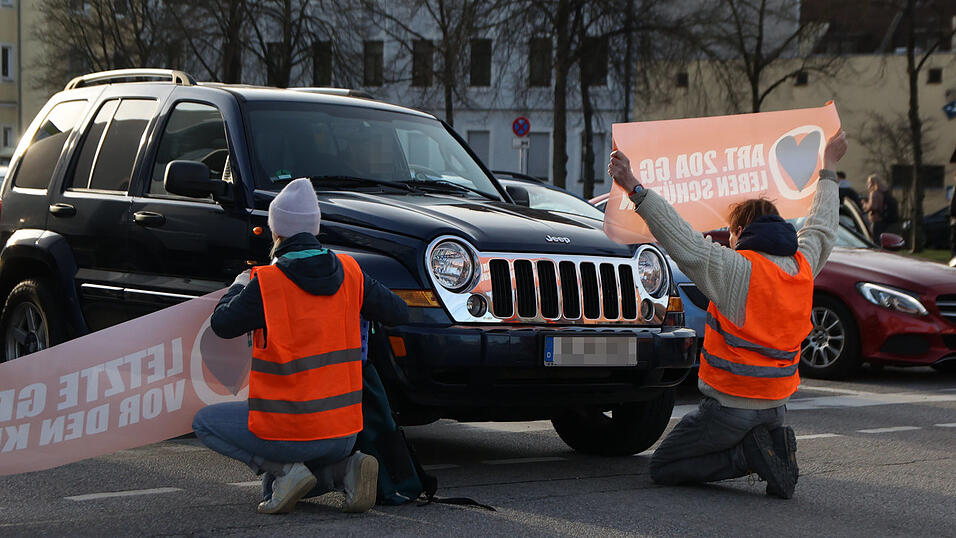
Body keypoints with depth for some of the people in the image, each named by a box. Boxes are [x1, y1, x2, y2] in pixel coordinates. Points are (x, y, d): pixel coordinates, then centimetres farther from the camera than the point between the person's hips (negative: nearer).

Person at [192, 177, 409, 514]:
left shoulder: (265, 284, -13)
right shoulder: (349, 274, 1)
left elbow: (222, 325, -1)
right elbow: (398, 313, 9)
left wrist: (239, 286, 19)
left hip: (289, 431, -6)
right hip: (344, 433, 6)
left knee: (205, 422, 19)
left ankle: (285, 471, -2)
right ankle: (346, 471, 0)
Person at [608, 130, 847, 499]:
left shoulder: (739, 270, -16)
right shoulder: (802, 267, 4)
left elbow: (682, 239, -23)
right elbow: (822, 227, 23)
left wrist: (634, 188, -23)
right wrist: (829, 167, 37)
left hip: (730, 404, -7)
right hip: (776, 404, 7)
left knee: (662, 468, 5)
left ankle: (751, 453, -11)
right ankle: (773, 446, 2)